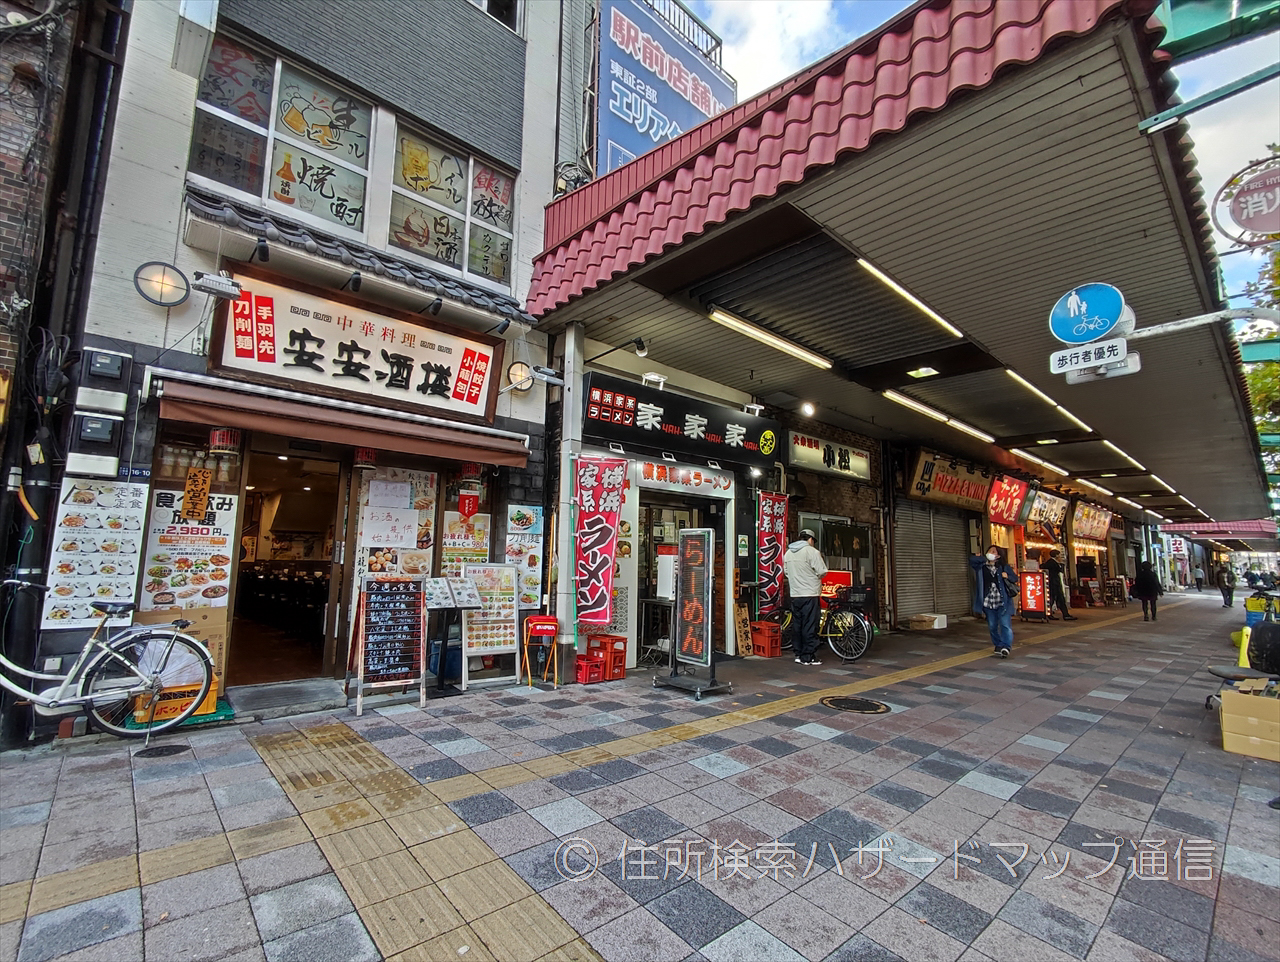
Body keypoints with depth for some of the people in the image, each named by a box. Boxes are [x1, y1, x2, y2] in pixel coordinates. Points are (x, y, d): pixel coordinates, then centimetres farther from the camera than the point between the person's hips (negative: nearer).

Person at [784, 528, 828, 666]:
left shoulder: (788, 552, 12)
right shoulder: (812, 551, -9)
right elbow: (822, 572, -10)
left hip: (795, 595, 6)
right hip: (809, 594, -6)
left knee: (798, 625, 13)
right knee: (810, 626, -1)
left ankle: (799, 654, 18)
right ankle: (808, 657, 1)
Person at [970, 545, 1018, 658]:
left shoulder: (1004, 567, 6)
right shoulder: (981, 567, 7)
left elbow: (1015, 578, 11)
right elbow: (972, 560, -9)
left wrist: (1007, 576, -9)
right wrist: (984, 559, 1)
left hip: (1003, 602, -2)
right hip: (988, 602, 2)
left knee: (1005, 625, -13)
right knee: (992, 626, 9)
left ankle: (1006, 647, -15)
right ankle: (998, 646, 23)